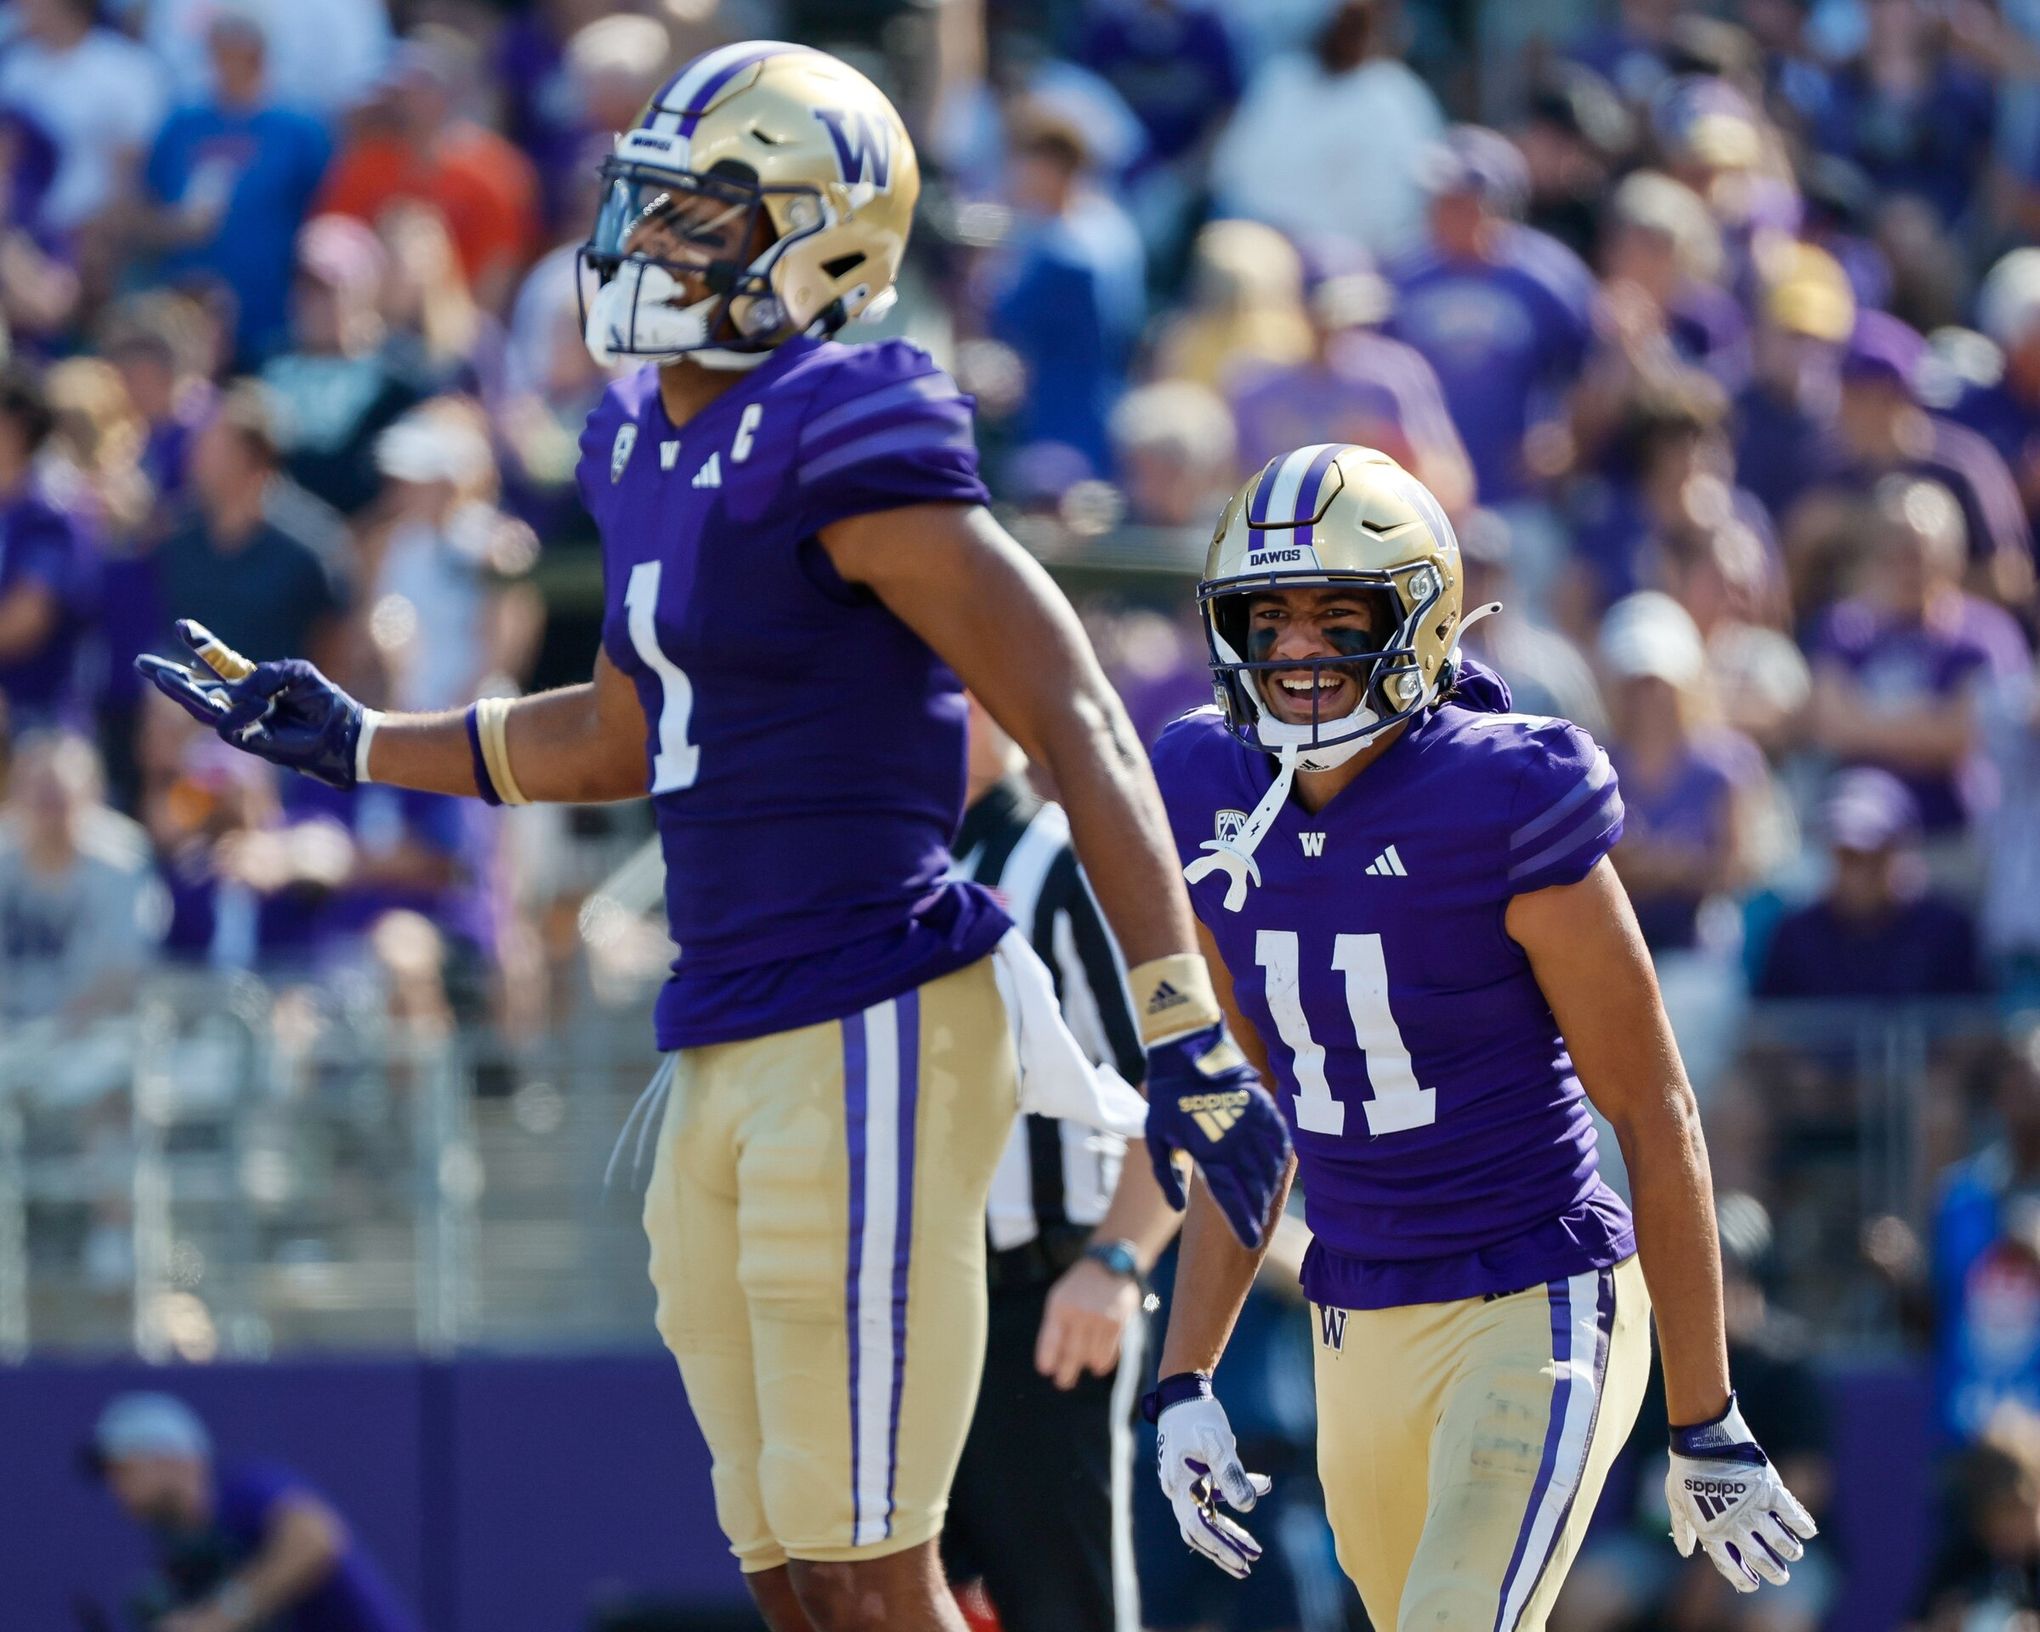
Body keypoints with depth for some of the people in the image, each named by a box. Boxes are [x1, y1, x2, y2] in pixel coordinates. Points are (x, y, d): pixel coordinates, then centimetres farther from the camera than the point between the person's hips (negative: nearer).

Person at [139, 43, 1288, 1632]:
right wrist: (357, 745, 31)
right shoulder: (649, 444, 13)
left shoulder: (847, 443, -15)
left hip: (870, 1045, -9)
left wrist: (1187, 1038, -22)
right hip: (726, 1063, 9)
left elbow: (1079, 727, -17)